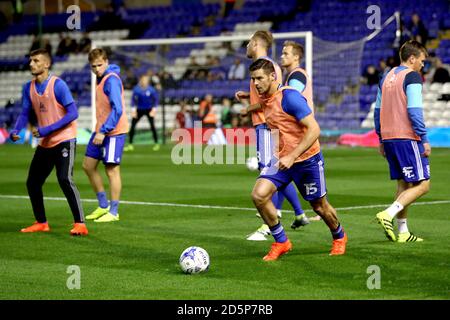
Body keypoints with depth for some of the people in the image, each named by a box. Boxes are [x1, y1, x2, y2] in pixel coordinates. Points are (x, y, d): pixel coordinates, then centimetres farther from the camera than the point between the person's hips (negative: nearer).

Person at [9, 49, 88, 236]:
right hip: (45, 143, 7)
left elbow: (72, 113, -19)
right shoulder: (29, 88, 4)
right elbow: (25, 113, 7)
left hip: (64, 140, -7)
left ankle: (80, 224, -17)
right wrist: (16, 131, -14)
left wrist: (46, 130, -25)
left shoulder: (57, 85, -16)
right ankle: (41, 224, 24)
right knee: (32, 183, 9)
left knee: (65, 180, -21)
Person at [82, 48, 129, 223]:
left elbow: (117, 109, -24)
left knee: (112, 169, -5)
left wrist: (104, 131, -24)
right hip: (101, 130, 10)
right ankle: (103, 206, 21)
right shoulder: (100, 79, 12)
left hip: (113, 131, -10)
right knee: (88, 165, 11)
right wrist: (99, 130, 16)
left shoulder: (111, 80, -17)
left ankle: (113, 212, 3)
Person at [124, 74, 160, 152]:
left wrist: (154, 109, -11)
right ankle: (130, 145, 3)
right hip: (139, 109, 2)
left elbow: (156, 99, -5)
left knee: (152, 126, -14)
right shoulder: (136, 89, -12)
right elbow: (133, 99, -2)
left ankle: (156, 144, -4)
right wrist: (133, 109, -9)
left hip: (149, 110, -2)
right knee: (132, 125, -6)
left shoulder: (151, 89, -14)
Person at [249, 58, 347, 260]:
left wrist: (292, 157, -29)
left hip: (307, 159, -6)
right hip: (282, 159, 6)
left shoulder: (289, 97, -22)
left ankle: (339, 238, 42)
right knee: (259, 194, -16)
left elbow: (314, 130, -25)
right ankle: (281, 243, -2)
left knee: (319, 206, 11)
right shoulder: (264, 99, 2)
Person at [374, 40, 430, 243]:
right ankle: (388, 215, -20)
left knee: (403, 184, 14)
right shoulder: (412, 77, -9)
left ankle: (403, 232, 12)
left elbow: (377, 110, 18)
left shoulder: (387, 77, 16)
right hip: (407, 138, -9)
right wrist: (425, 140, -14)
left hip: (389, 137, 9)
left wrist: (381, 140, 23)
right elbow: (414, 111, -17)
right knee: (422, 185, -5)